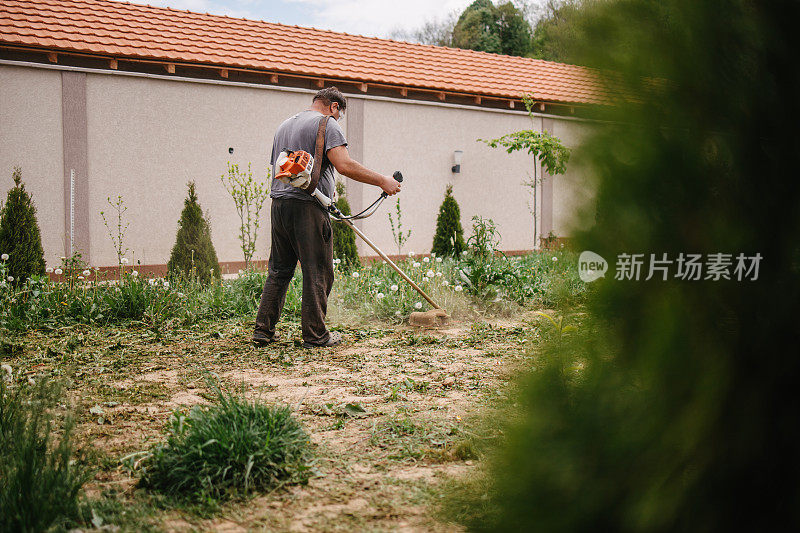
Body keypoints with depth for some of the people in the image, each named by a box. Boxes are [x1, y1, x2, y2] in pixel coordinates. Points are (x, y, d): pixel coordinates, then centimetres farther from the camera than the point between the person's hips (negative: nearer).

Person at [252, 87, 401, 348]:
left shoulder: (284, 125, 23)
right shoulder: (327, 124, -3)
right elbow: (344, 165, -17)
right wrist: (382, 181, -13)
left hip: (278, 202, 8)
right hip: (307, 206, -8)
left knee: (279, 270, 15)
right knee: (317, 273, -1)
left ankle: (263, 329, 15)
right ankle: (315, 335, 3)